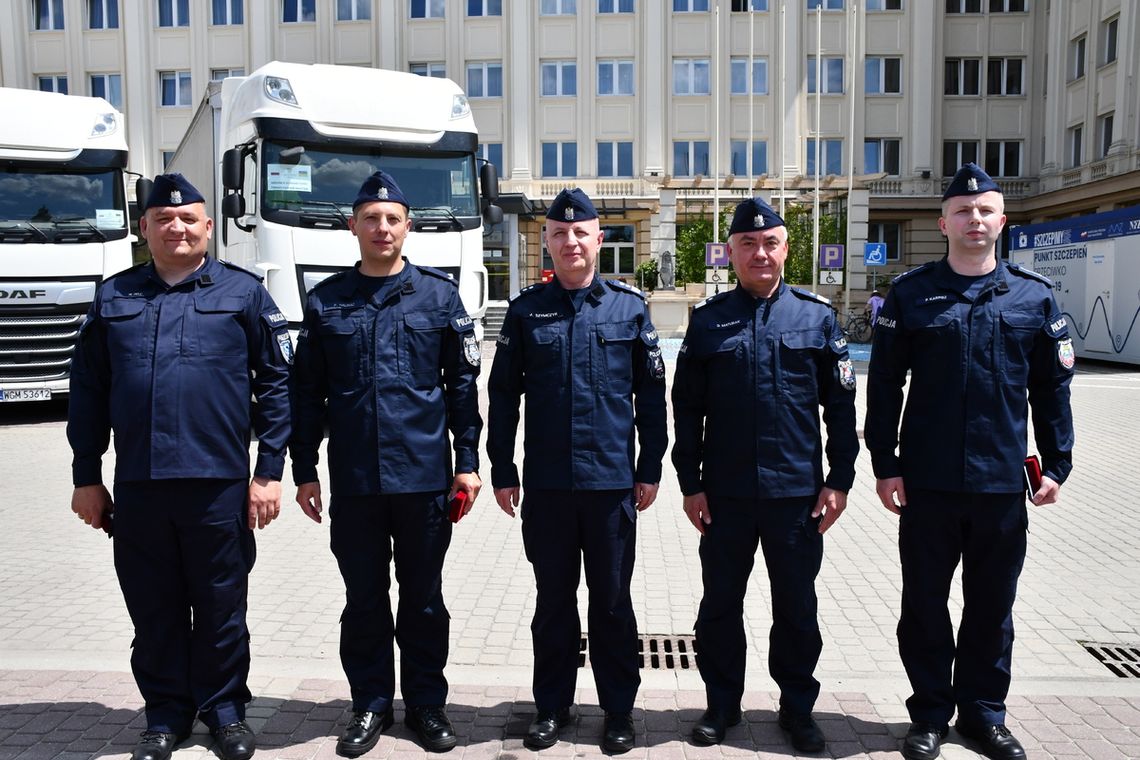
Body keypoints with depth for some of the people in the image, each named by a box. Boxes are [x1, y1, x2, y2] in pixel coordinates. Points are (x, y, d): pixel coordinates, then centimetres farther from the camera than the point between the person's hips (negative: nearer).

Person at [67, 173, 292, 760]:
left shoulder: (244, 293, 3)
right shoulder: (113, 297, 10)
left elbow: (276, 383, 0)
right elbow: (87, 392, 11)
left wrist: (269, 471, -5)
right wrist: (86, 479, 7)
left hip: (219, 485, -2)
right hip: (135, 486, 2)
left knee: (221, 608, 9)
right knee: (154, 611, 12)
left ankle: (225, 710, 27)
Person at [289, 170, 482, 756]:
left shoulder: (439, 295, 2)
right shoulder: (325, 301, 5)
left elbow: (463, 383, 3)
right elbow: (308, 393, 6)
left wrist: (468, 460, -1)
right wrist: (304, 471, 4)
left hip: (424, 476, -1)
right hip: (352, 481, 1)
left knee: (423, 598, 11)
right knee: (363, 599, 12)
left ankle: (426, 703, 26)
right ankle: (371, 704, 27)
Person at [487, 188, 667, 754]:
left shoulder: (629, 305, 2)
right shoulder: (526, 309, 4)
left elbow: (651, 392, 4)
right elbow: (504, 393, 5)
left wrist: (650, 468, 1)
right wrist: (502, 471, 2)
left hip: (612, 480, -1)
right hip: (545, 483, 1)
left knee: (612, 600, 10)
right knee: (553, 600, 12)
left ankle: (619, 709, 25)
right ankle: (552, 707, 27)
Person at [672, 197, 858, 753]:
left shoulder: (817, 315, 2)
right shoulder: (708, 320, 2)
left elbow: (840, 404, 3)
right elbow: (687, 408, 3)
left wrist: (840, 478, 0)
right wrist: (690, 483, 0)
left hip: (797, 491, 0)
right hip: (724, 493, 0)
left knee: (797, 607, 12)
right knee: (721, 604, 11)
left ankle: (798, 707, 30)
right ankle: (722, 702, 29)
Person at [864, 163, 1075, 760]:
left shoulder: (1034, 296, 4)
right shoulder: (911, 293, -1)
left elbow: (1052, 388, 8)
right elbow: (884, 386, -2)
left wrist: (1056, 464, 4)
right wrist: (885, 465, -5)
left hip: (1003, 483, 2)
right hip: (927, 481, -1)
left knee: (992, 604, 13)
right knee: (925, 602, 9)